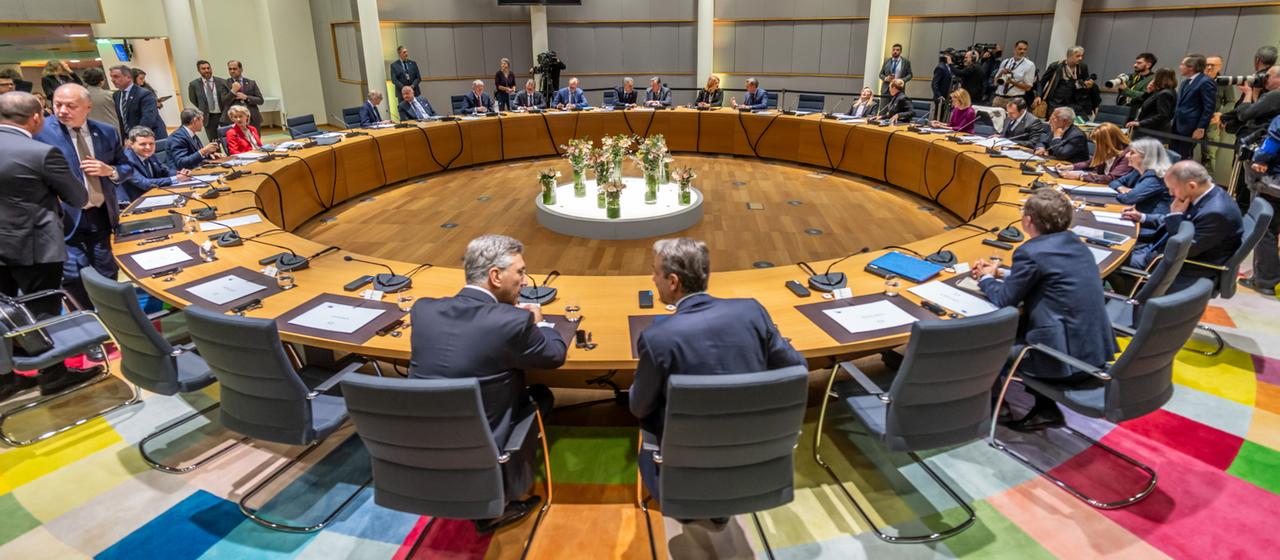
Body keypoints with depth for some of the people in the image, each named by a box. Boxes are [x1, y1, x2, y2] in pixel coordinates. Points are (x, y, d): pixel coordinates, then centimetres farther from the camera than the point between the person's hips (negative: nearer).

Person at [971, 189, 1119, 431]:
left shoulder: (1031, 252, -18)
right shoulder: (1074, 243, 8)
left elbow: (1005, 299, -9)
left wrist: (986, 279, 10)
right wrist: (998, 273, 20)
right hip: (1097, 350, 8)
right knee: (1016, 328, 26)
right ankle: (1045, 409, 26)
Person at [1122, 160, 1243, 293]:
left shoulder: (1216, 212, -30)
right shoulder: (1206, 195, -1)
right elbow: (1184, 222, 17)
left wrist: (1176, 214, -22)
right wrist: (1143, 218, 10)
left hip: (1187, 272, -9)